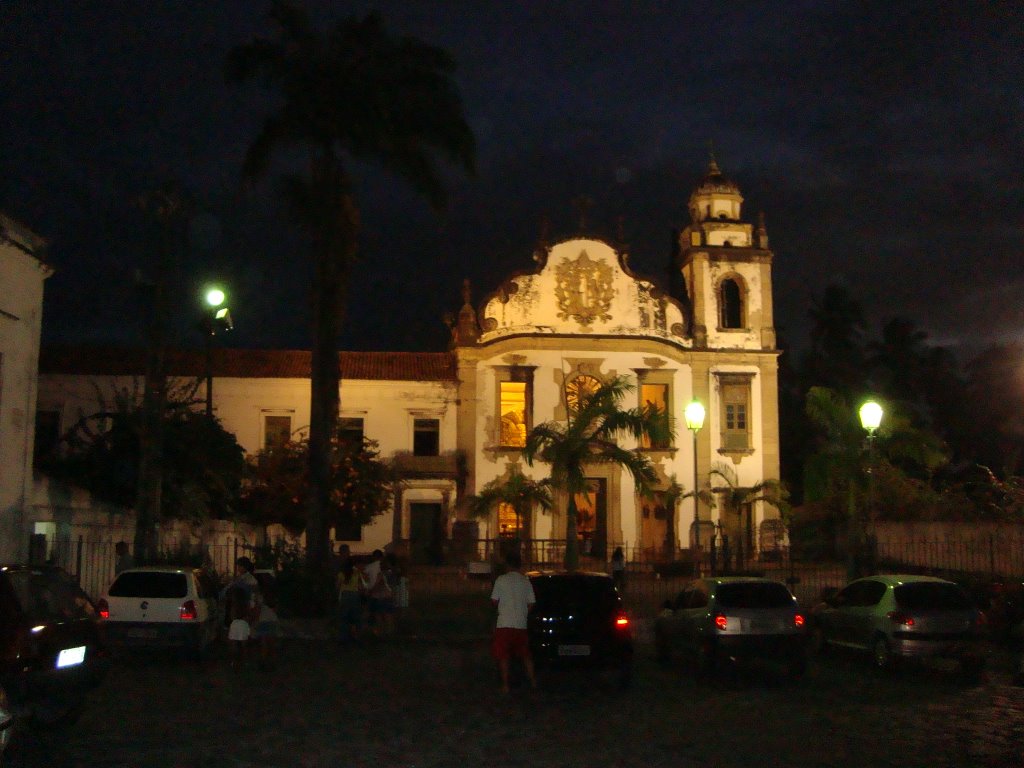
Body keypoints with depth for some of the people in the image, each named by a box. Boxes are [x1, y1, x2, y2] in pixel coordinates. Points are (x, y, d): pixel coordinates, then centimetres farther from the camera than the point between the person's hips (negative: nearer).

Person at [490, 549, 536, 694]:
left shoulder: (501, 580, -7)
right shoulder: (526, 581, 2)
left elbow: (494, 602, -3)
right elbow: (531, 603, 4)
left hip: (504, 624, -3)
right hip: (521, 624, 3)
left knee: (503, 656, 4)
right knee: (525, 654, 17)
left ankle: (505, 685, 4)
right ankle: (533, 681, 22)